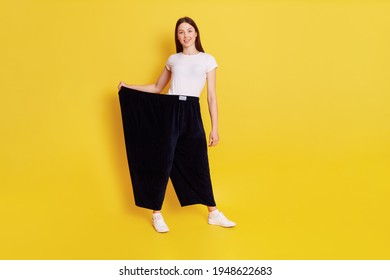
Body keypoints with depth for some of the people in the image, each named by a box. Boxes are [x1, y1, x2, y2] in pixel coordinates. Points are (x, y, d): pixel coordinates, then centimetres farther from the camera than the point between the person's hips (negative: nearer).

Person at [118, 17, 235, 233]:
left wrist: (215, 128, -1)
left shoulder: (208, 60, 6)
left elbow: (212, 96, 3)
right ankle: (157, 215, 15)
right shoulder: (173, 59, 11)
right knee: (163, 163, 2)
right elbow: (157, 88, 19)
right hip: (169, 111, 1)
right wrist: (128, 87, 11)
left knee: (199, 164, 5)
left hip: (192, 114, -1)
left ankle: (214, 214, 19)